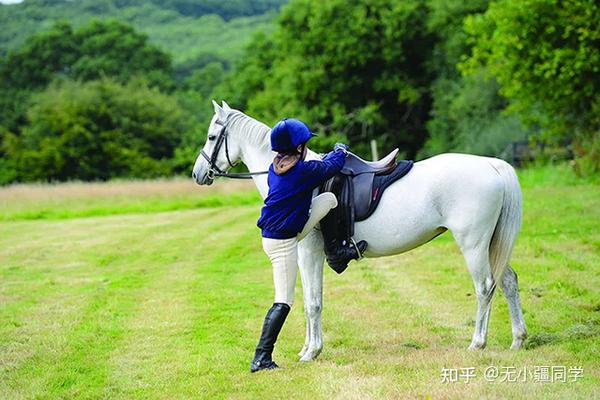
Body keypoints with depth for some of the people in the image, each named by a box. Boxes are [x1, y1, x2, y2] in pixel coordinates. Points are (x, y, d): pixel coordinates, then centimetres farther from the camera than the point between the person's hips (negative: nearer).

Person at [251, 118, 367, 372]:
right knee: (283, 302, -5)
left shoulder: (275, 168, 6)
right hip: (281, 243, -9)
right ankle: (261, 358, -8)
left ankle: (340, 251, 22)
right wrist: (340, 151, 21)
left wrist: (330, 156, 32)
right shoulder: (304, 170, -18)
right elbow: (331, 167, 0)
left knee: (329, 198, 12)